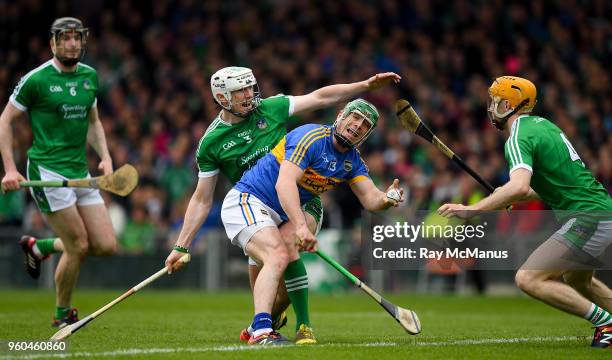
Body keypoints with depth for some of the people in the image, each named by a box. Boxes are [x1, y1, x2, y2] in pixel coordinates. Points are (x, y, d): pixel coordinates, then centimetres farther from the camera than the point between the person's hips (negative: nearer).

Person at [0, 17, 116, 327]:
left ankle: (38, 247, 24)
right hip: (48, 171, -7)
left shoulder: (89, 76, 10)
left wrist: (105, 157, 8)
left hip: (80, 171, 7)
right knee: (78, 246, -9)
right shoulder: (36, 79, -8)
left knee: (106, 246, 0)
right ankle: (62, 314, 13)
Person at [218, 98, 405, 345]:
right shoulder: (311, 137, -20)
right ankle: (261, 330, -38)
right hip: (246, 201, -10)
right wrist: (300, 225, -43)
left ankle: (256, 329, 24)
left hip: (278, 216, 10)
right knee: (278, 256, -29)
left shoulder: (352, 161, 7)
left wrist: (387, 198, -28)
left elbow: (370, 199, -3)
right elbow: (285, 183, -31)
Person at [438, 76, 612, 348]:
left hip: (587, 219, -10)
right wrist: (512, 197, 19)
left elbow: (519, 187, -33)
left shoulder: (518, 139, -14)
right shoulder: (542, 125, 16)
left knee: (528, 279, -15)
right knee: (577, 280, 32)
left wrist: (471, 210, -32)